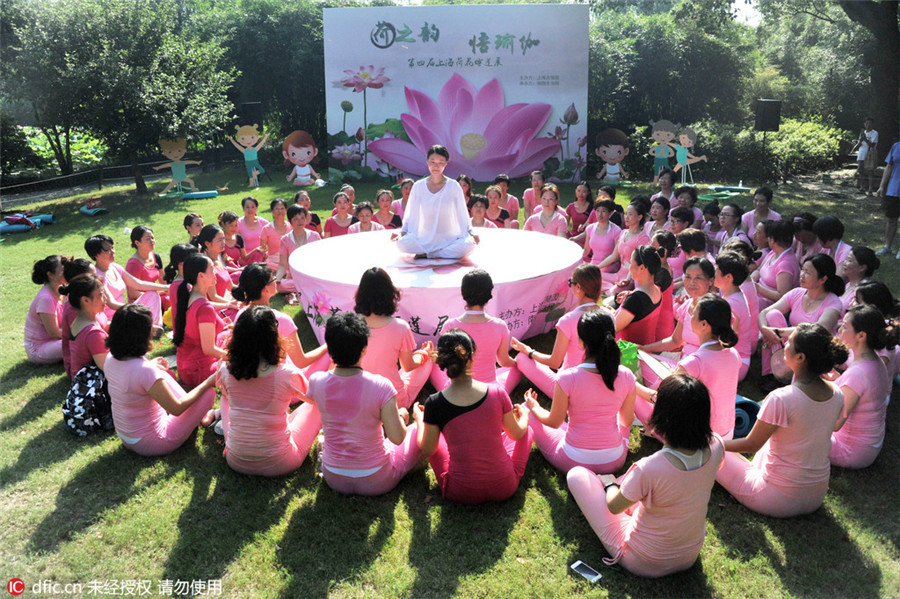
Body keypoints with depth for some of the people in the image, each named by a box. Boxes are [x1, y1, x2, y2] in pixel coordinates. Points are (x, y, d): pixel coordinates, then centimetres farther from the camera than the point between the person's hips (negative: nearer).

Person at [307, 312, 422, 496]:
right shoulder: (381, 386, -27)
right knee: (418, 429, 20)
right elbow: (397, 438, -20)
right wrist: (401, 415, 1)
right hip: (376, 482, -4)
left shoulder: (316, 381, -16)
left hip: (334, 480, 5)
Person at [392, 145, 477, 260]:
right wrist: (402, 232, -5)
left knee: (468, 245, -33)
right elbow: (411, 215, 9)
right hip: (424, 240, 1)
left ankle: (426, 254, -14)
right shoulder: (418, 186, 4)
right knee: (402, 243, -29)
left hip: (449, 239, -1)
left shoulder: (454, 186, 1)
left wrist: (469, 233, -9)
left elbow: (462, 214, 4)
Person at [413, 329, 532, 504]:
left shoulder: (435, 403, -16)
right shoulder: (497, 393, -14)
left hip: (461, 494, 0)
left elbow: (427, 450, -2)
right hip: (504, 489, 1)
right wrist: (524, 414, 26)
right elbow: (517, 434, 3)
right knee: (527, 429, 25)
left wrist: (419, 420, 17)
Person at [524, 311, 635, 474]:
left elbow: (554, 422, -10)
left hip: (573, 463, -3)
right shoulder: (626, 376, -14)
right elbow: (627, 421, 2)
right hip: (615, 461, 4)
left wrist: (534, 407, 11)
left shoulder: (567, 378, -24)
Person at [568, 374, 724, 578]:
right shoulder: (714, 447, -23)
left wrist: (609, 483, 5)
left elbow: (614, 506, -16)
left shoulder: (649, 469, -37)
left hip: (643, 562, -5)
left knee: (577, 475, 6)